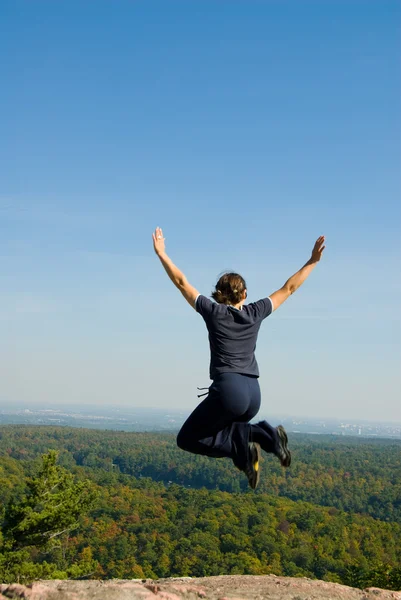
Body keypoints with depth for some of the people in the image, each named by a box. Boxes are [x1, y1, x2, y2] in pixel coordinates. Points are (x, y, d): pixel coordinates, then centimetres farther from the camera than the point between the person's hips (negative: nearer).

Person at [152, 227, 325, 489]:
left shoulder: (213, 311, 2)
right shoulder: (255, 312, 10)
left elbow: (182, 281, 7)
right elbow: (289, 288, 18)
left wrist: (161, 253, 15)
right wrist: (313, 261, 25)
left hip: (228, 390, -5)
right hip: (253, 394, 5)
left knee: (187, 439, 7)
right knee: (224, 429, 28)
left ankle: (242, 450, -14)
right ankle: (264, 435, 0)